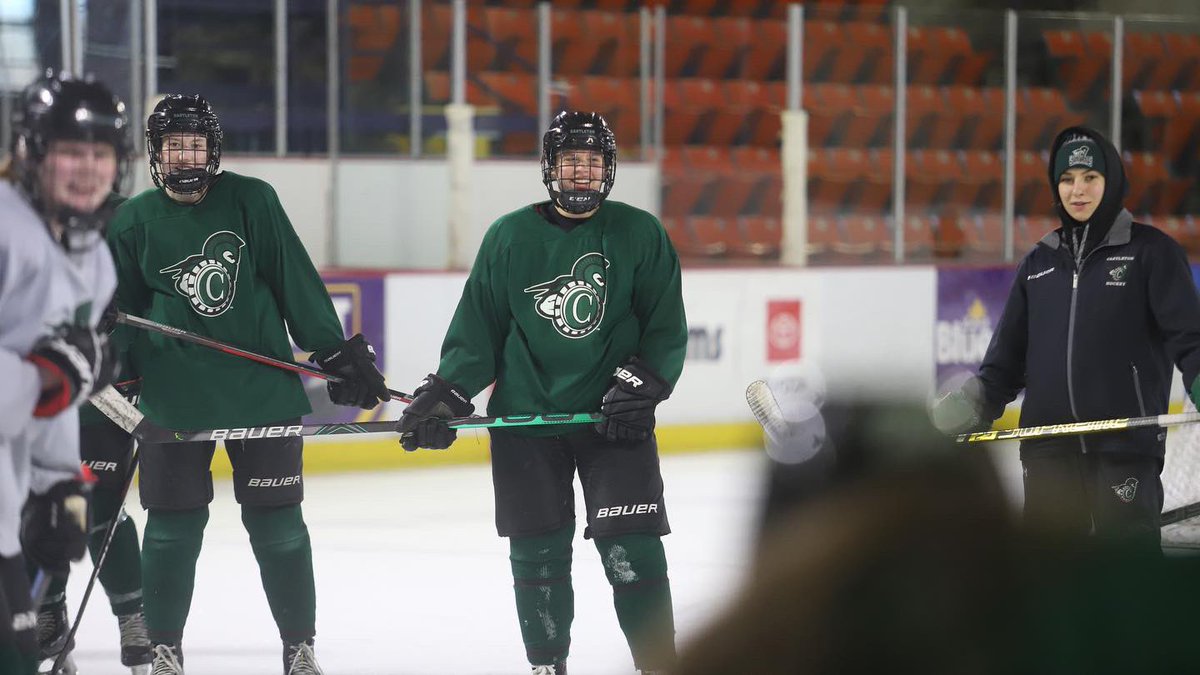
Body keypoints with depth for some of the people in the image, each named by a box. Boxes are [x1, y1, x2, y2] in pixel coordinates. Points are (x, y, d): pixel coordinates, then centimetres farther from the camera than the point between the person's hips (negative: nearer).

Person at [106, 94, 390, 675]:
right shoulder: (135, 222, 3)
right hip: (173, 398, 1)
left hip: (263, 389, 0)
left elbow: (296, 283, 1)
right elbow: (116, 316, 13)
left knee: (278, 526, 2)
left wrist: (337, 352, -1)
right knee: (173, 528, 3)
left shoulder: (251, 201, 0)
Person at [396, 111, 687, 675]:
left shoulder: (639, 235, 1)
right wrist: (445, 393, -4)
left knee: (632, 551, -9)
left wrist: (640, 385, -12)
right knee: (538, 554, 5)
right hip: (526, 417, 2)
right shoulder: (509, 237, 4)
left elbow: (666, 329, 1)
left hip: (613, 417, -1)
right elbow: (479, 326, 7)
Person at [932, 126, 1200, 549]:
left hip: (1124, 446, -5)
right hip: (1048, 448, 5)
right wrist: (978, 401, 2)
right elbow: (1009, 352, 18)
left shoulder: (1151, 251, 1)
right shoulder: (1039, 263, 16)